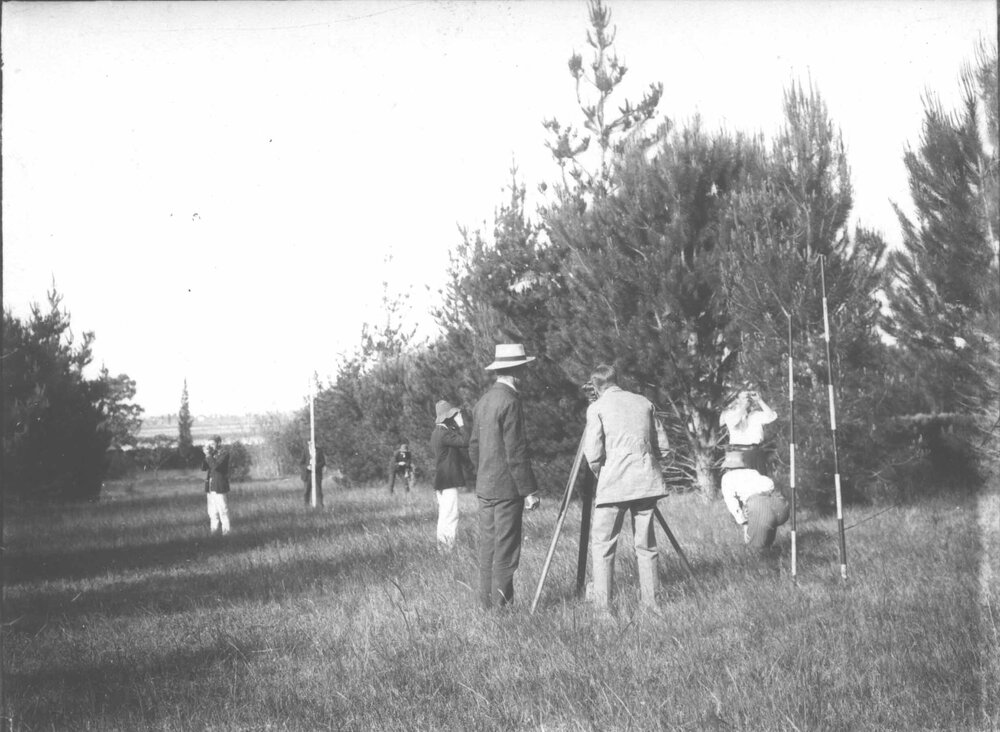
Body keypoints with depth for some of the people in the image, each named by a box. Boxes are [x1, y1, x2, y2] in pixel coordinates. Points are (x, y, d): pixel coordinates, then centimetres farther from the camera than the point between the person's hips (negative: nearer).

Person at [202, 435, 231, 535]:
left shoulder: (224, 453, -7)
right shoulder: (212, 453, 15)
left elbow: (215, 466, -20)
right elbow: (203, 467, 9)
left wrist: (208, 455, -14)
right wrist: (206, 455, -2)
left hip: (219, 486, -7)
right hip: (210, 486, 7)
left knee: (222, 510, -7)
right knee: (212, 512, 9)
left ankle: (225, 530, -4)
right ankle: (214, 528, 13)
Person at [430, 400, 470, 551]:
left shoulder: (437, 433, 15)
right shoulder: (445, 433, -17)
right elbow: (465, 441, -25)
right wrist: (461, 425, -14)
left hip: (441, 481, 11)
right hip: (449, 480, -11)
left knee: (444, 515, 15)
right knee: (451, 515, -11)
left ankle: (442, 546, 19)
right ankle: (448, 546, -13)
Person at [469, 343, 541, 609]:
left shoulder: (483, 401, 12)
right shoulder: (510, 402, -15)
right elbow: (516, 453, -18)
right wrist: (529, 490, -14)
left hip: (484, 488, 9)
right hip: (507, 488, -9)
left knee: (488, 547, 11)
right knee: (506, 549, -5)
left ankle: (488, 603, 14)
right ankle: (503, 604, -4)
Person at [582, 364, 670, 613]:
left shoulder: (597, 408, -1)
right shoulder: (644, 403, 12)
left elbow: (593, 454, -7)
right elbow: (663, 447, 11)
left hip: (614, 483, -4)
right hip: (647, 481, 4)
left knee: (602, 544, 5)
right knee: (646, 544, 12)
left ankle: (602, 601, 3)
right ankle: (651, 600, 13)